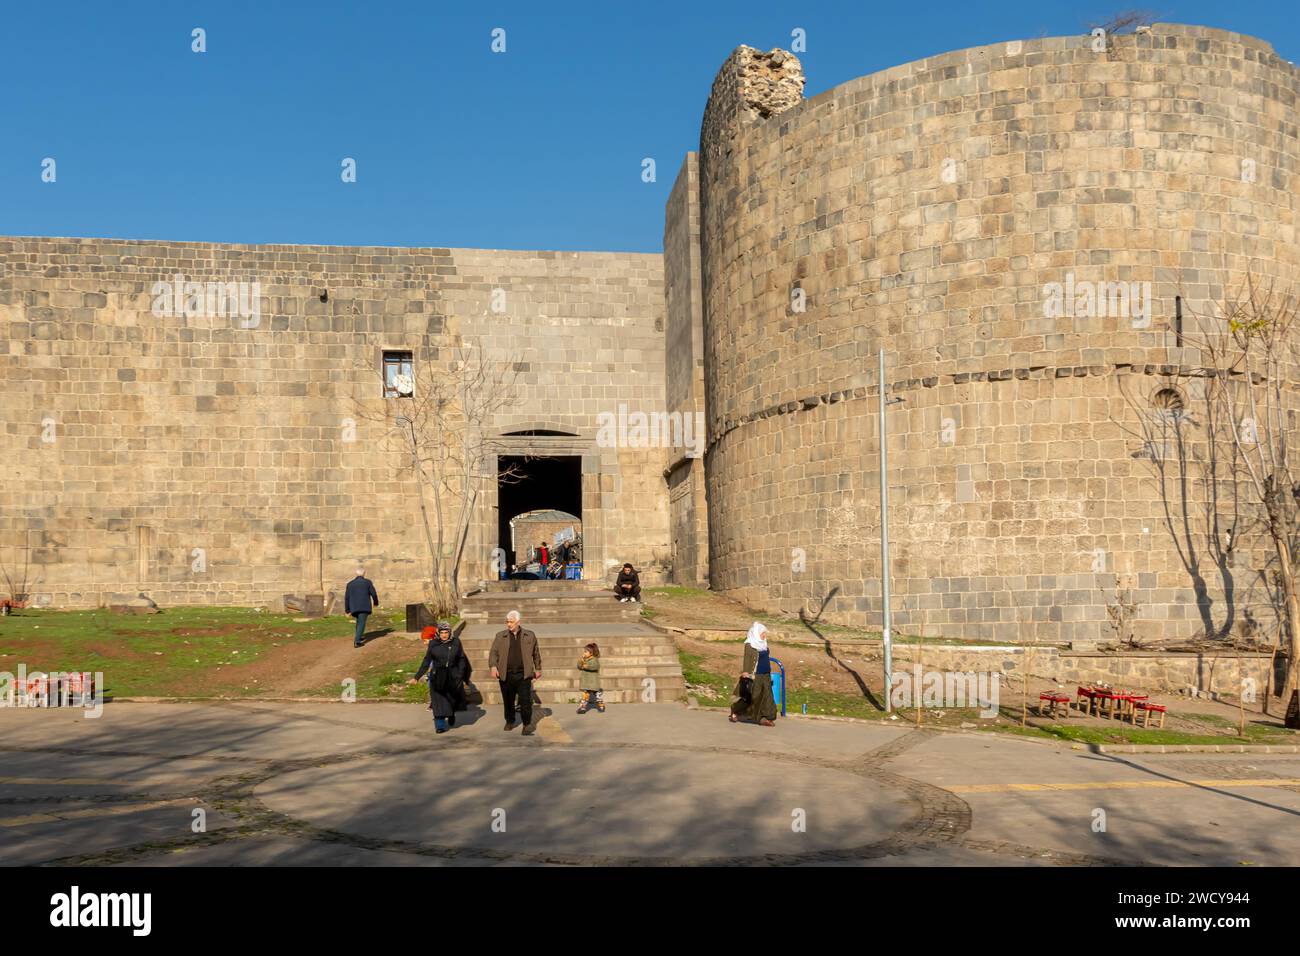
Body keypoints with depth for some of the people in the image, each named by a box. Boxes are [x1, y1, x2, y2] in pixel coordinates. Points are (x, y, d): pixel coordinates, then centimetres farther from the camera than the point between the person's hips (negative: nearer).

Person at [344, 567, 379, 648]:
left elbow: (346, 597, 5)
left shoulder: (350, 583, 4)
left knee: (359, 621, 27)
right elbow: (373, 593, -3)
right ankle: (357, 641, -18)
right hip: (364, 607, -4)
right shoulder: (367, 582, -4)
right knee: (361, 623, -4)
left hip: (354, 607, 4)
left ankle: (359, 636, 40)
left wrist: (347, 609, 13)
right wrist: (376, 602, 17)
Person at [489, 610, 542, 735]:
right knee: (508, 701, 11)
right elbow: (493, 652, 3)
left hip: (523, 675, -1)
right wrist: (493, 666, -13)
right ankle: (510, 722, 29)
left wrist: (538, 669, 15)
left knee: (525, 700, -8)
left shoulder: (530, 635, 8)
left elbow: (536, 653, 15)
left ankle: (527, 725, -3)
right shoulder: (500, 636, 7)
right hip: (506, 675, 1)